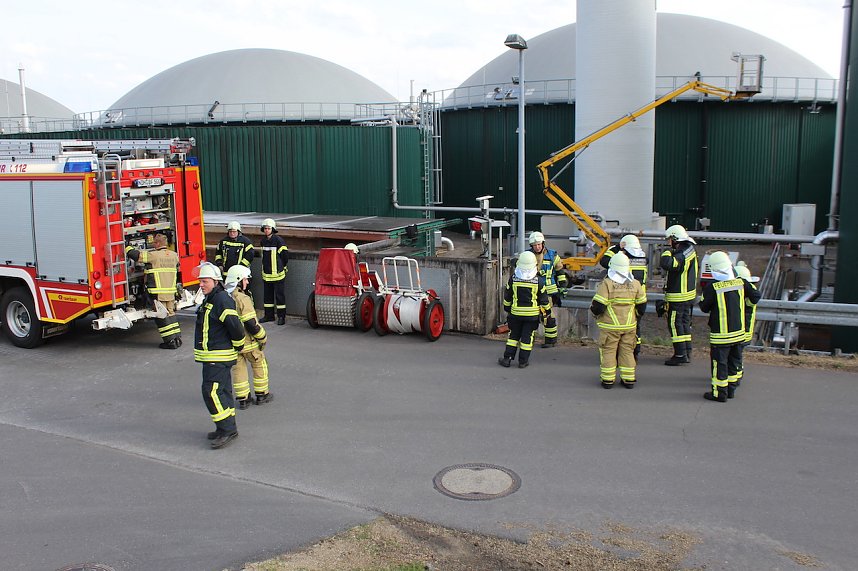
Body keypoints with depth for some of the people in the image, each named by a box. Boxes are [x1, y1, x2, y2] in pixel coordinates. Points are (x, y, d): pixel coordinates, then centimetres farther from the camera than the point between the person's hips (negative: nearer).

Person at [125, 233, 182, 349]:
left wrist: (127, 247, 6)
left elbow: (136, 255, -10)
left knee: (162, 316, -1)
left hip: (158, 292, -7)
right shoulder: (174, 255, 8)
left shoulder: (153, 255, -12)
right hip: (171, 291, 7)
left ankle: (170, 341, -2)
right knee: (170, 314, 16)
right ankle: (177, 338, 16)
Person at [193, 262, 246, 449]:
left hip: (218, 357, -10)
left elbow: (234, 325, -24)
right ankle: (227, 429, 22)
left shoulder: (222, 299, -19)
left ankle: (228, 430, -8)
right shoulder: (210, 300, 14)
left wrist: (238, 346, -11)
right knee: (222, 391, 14)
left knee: (212, 392, -12)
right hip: (212, 355, 10)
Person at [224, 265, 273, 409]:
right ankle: (261, 395, 22)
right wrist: (262, 337, -9)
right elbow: (251, 324, -23)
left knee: (238, 369, 14)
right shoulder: (242, 299, -23)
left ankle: (242, 399, 19)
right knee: (259, 365, 13)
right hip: (247, 342, -6)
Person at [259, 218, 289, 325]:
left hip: (277, 273, -7)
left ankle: (281, 316, 4)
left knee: (280, 295, -2)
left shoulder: (278, 240, -13)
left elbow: (285, 255, -8)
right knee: (267, 295, 13)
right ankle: (269, 315, 23)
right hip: (266, 273, 7)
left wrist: (281, 266, 2)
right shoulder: (263, 241, 9)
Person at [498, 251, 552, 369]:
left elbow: (507, 296, 5)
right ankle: (523, 361, 10)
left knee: (513, 335, 13)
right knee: (527, 337, 7)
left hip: (516, 312, 1)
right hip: (532, 314, -1)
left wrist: (507, 307, 21)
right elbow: (544, 298, 0)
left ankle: (507, 358, 12)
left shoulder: (513, 278, -5)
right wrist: (547, 309, 15)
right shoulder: (539, 280, -8)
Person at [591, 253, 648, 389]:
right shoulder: (635, 284, 1)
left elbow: (598, 306, -15)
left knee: (608, 351, 5)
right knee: (627, 351, 12)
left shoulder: (606, 284, -14)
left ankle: (608, 380, 6)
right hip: (629, 326, 4)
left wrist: (594, 311, 8)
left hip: (610, 326, -4)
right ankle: (629, 380, 15)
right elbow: (642, 305, 9)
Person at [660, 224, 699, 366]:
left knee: (675, 324, -2)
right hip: (689, 294, 10)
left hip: (678, 297, -10)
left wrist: (667, 253, -22)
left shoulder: (682, 255, -23)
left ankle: (680, 355, 0)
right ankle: (687, 353, 23)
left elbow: (666, 264, -38)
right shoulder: (690, 250, 8)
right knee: (685, 322, 16)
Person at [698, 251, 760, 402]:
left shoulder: (712, 287, -18)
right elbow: (755, 296, 9)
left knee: (720, 363, 5)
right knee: (734, 361, 17)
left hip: (721, 335, -5)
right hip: (739, 332, 5)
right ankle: (731, 389, 28)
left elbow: (704, 308, -8)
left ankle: (720, 393, 10)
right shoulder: (741, 282, -5)